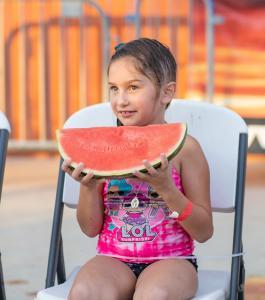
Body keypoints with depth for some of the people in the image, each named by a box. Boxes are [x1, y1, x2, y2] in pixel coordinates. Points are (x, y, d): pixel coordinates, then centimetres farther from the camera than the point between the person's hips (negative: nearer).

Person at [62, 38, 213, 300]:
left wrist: (165, 187, -17)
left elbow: (204, 232, -3)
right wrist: (88, 187, -10)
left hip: (171, 259, -2)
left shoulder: (183, 147, -2)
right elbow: (90, 228, 9)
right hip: (112, 259, 2)